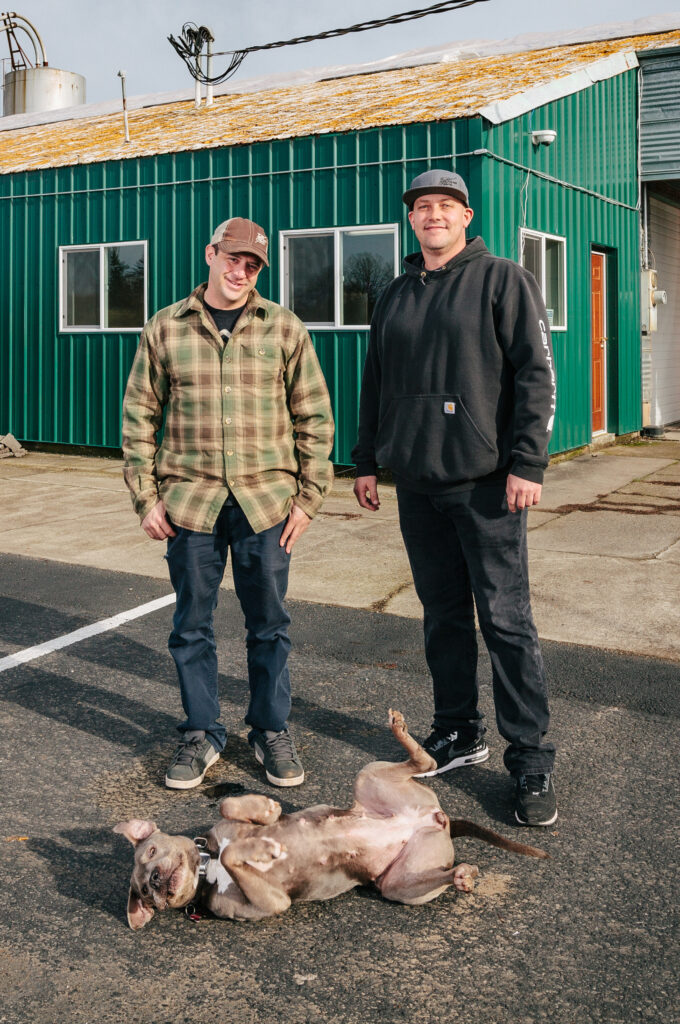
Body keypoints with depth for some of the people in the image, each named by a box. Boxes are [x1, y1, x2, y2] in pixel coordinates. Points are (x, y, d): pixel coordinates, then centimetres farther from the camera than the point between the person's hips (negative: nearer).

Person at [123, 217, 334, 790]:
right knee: (192, 625, 8)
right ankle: (202, 734, 23)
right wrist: (146, 497, 1)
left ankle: (272, 731, 24)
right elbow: (139, 415, 7)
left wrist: (309, 497, 0)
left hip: (265, 500, 0)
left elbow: (315, 417, 5)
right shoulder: (166, 329, 5)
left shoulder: (285, 329, 4)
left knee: (269, 625, 8)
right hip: (189, 501, 1)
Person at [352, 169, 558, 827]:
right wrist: (366, 462, 18)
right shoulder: (395, 297, 17)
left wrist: (527, 462, -14)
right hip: (417, 483, 6)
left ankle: (531, 761, 2)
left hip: (486, 482, -5)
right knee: (442, 615, 12)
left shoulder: (503, 280, 0)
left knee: (505, 619, -6)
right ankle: (458, 735, 25)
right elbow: (375, 385, 22)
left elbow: (536, 374, -6)